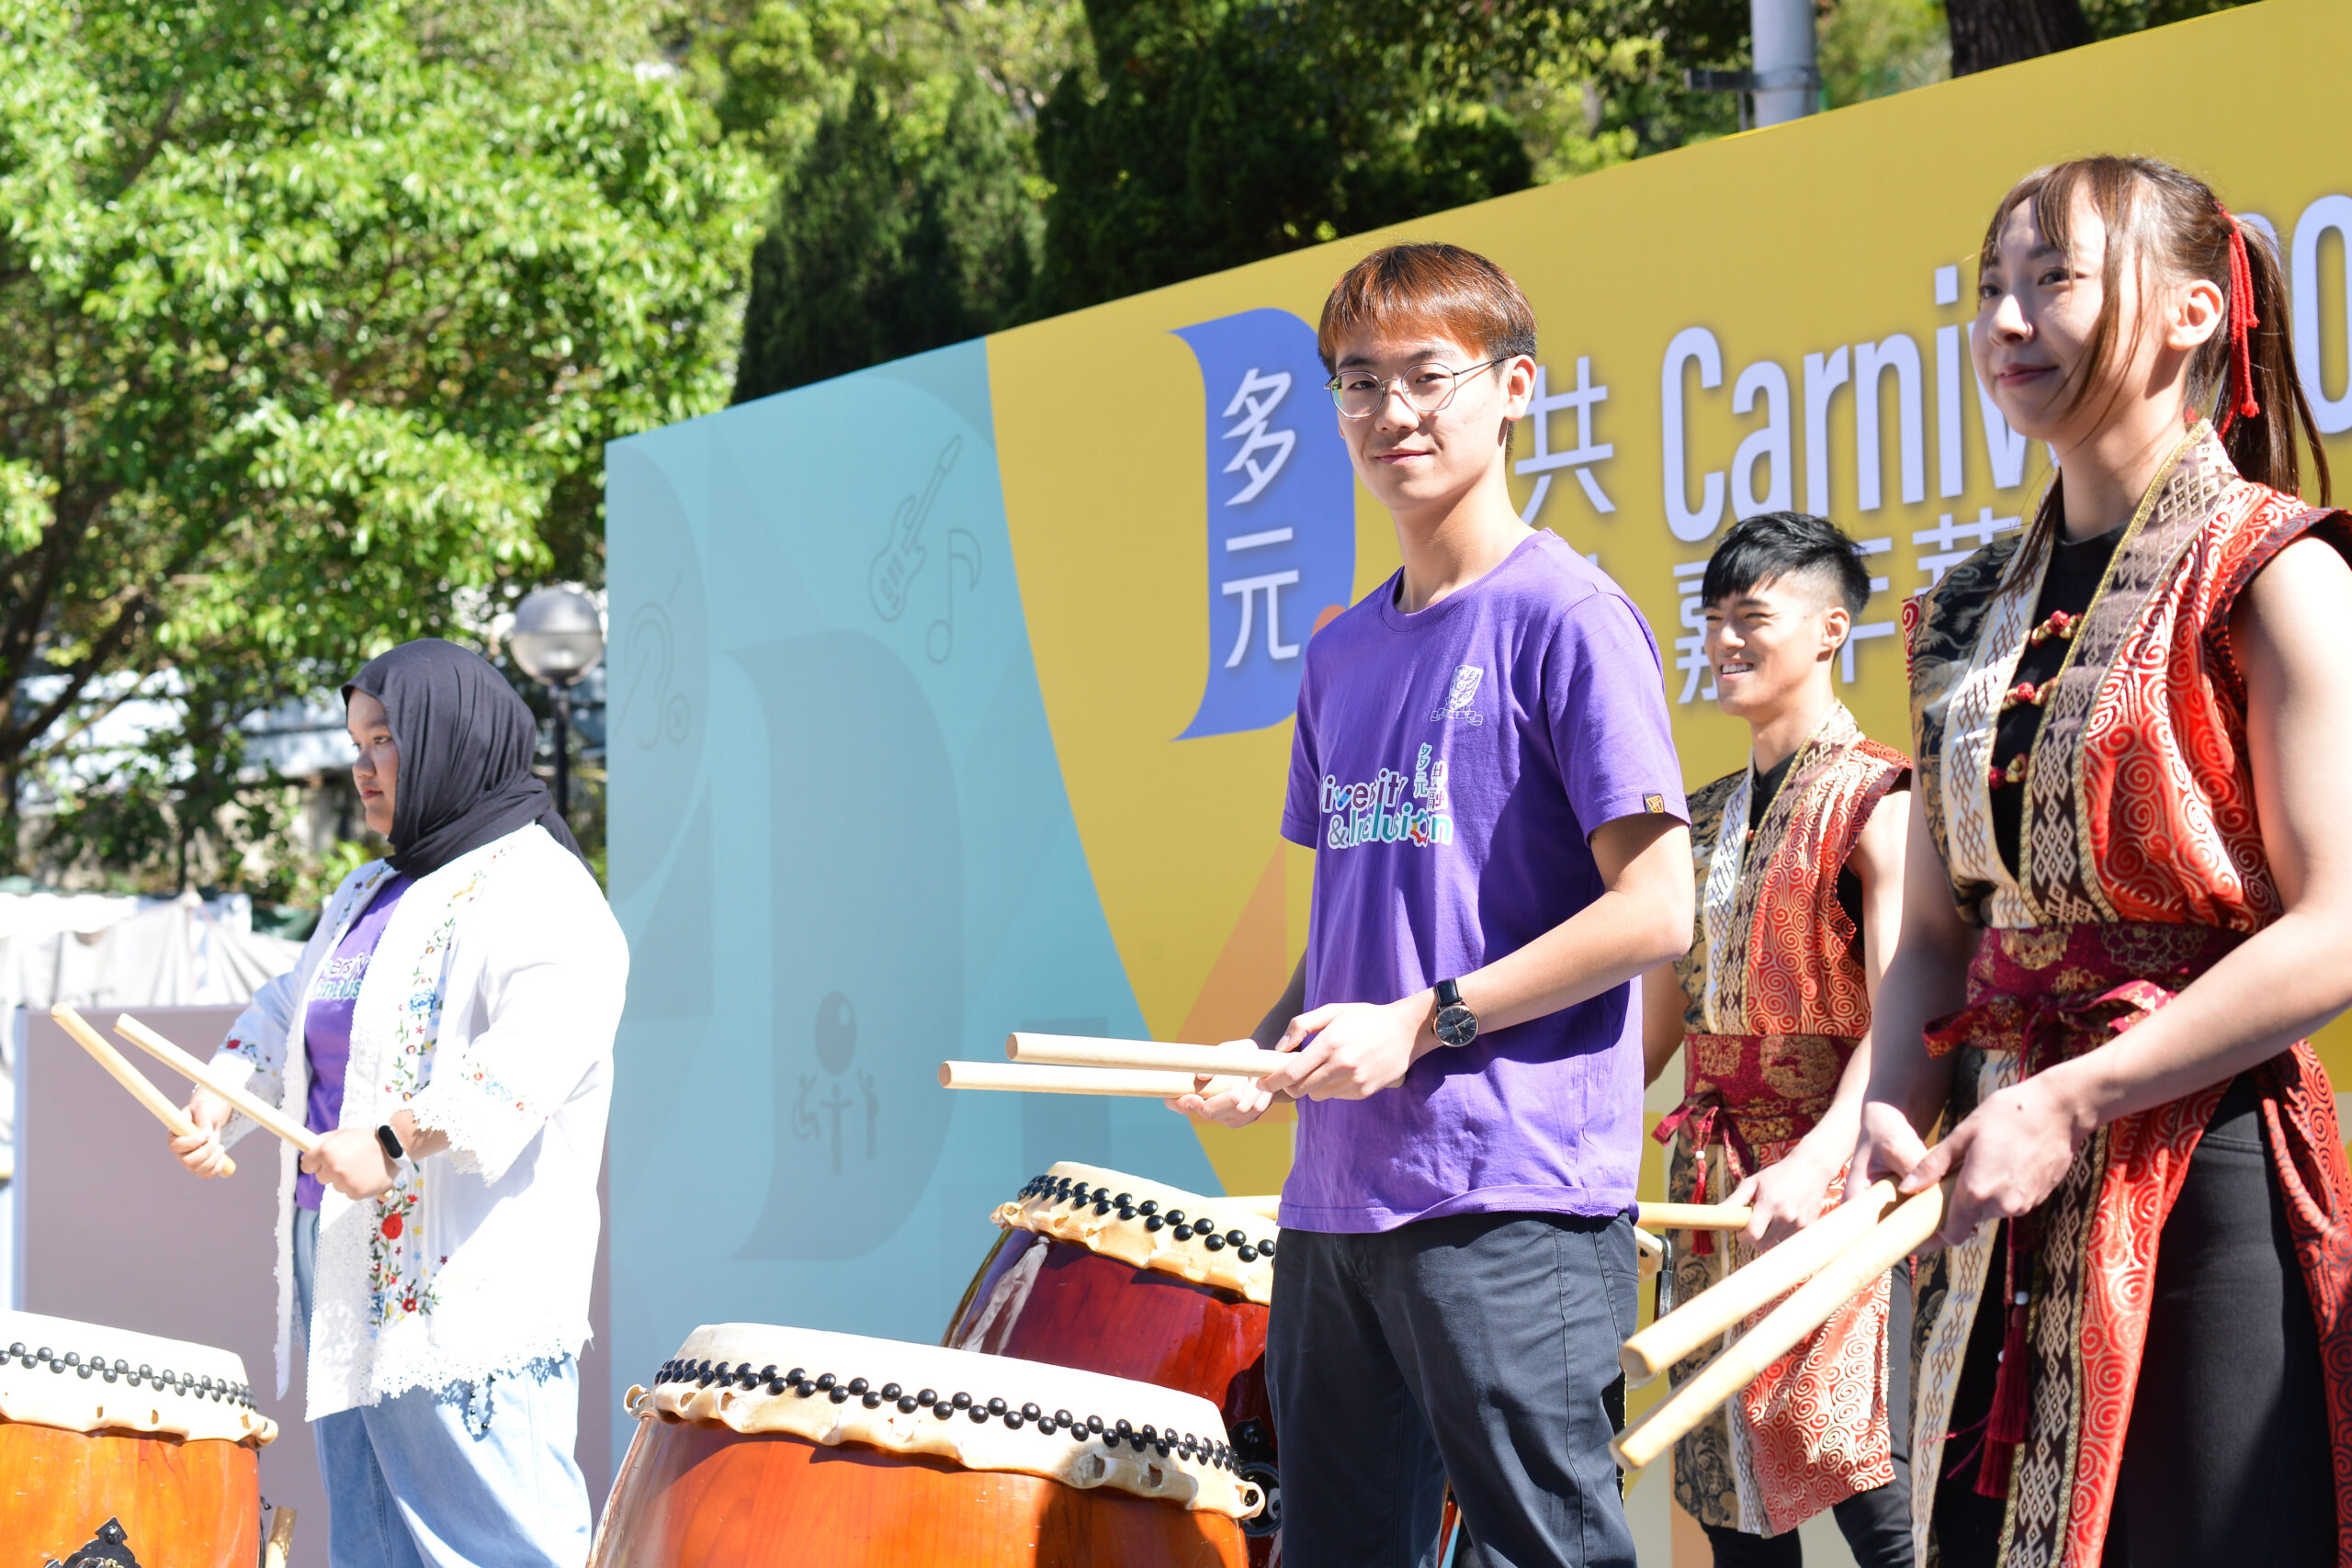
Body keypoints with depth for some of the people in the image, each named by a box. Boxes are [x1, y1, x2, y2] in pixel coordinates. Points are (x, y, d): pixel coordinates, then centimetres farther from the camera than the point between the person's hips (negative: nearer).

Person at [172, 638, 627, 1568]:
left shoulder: (536, 892, -10)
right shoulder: (374, 893, 21)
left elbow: (548, 1037, -25)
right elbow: (291, 1009, 26)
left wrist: (397, 1138, -32)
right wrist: (220, 1098, 5)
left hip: (465, 1291, -9)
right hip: (352, 1280, 9)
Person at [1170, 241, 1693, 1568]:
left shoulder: (1566, 616, -7)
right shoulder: (1343, 653, 16)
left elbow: (1655, 910, -12)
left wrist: (1425, 1022, -15)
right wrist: (1268, 1055, 6)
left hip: (1516, 1200, -8)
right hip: (1340, 1192, 8)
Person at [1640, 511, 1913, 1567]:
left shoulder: (1873, 799, -6)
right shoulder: (1706, 817, 17)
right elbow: (1658, 1016, 20)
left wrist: (1815, 1162, -31)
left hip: (1830, 1174, -7)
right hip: (1713, 1180, 7)